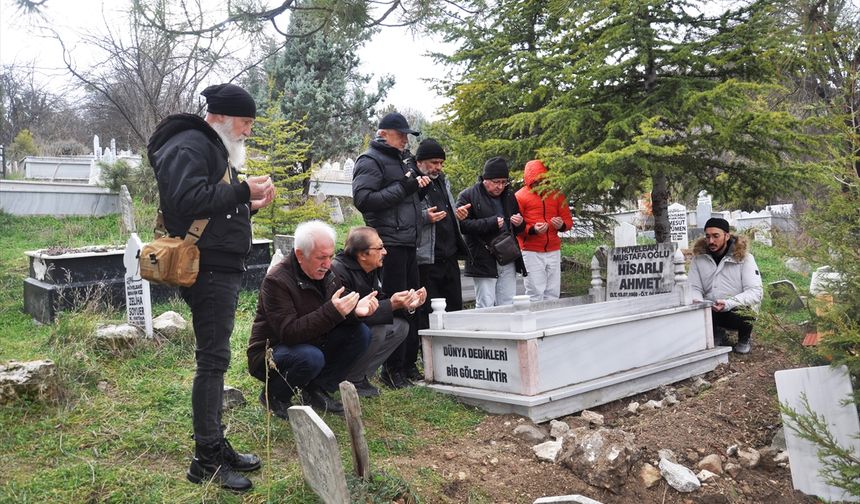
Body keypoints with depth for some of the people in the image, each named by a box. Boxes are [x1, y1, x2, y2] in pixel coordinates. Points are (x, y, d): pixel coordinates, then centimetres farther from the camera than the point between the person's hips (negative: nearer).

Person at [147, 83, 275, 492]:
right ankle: (206, 459, 1)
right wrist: (242, 190, -18)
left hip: (222, 267, 11)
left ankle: (216, 446, 23)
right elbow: (189, 199, -25)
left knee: (214, 358, 13)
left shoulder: (214, 149, 23)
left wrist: (249, 205, 10)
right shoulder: (189, 146, -10)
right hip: (209, 269, -11)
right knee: (213, 359, -7)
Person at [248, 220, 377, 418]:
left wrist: (356, 310, -23)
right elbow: (288, 332, -31)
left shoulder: (326, 273, -1)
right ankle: (274, 396, -7)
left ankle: (317, 390, 1)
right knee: (311, 357, -38)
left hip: (312, 345, 7)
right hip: (269, 354, -7)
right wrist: (332, 311, -39)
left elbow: (341, 314, 2)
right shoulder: (276, 281, -24)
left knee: (361, 333, -9)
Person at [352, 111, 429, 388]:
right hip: (389, 241, -9)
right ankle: (392, 369, 2)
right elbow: (362, 198, -18)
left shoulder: (405, 158, 21)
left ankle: (408, 363, 22)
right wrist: (402, 188, -18)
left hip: (408, 241, 9)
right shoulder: (370, 161, -5)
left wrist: (419, 184, 8)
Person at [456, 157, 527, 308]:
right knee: (485, 306, -6)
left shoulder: (509, 196, 18)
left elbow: (519, 229, 28)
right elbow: (463, 224, -14)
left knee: (507, 305, 8)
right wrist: (490, 223, -20)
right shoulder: (467, 196, -2)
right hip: (483, 260, -6)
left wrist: (519, 223, 3)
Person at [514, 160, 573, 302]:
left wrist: (562, 225, -11)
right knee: (536, 295, -6)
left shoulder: (557, 194, 11)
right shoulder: (520, 196, -1)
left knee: (553, 294, 3)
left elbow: (568, 220, 12)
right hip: (531, 252, -4)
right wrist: (532, 230, -21)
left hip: (553, 251, 4)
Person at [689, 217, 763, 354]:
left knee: (742, 313, -37)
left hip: (739, 308, -2)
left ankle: (744, 340, 3)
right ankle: (715, 332, 10)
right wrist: (698, 302, -21)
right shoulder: (699, 257, 1)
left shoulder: (744, 257, -8)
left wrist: (728, 304, -31)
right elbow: (694, 288, 4)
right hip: (710, 311, 3)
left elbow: (755, 292, -15)